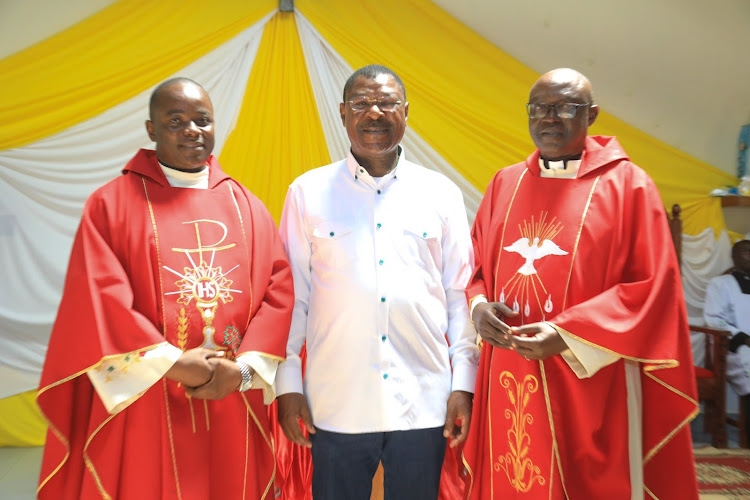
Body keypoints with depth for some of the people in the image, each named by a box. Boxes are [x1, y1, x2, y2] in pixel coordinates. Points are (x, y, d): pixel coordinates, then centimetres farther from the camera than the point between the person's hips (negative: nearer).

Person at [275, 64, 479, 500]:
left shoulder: (441, 193, 5)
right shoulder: (308, 192, 3)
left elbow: (461, 294, 6)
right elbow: (292, 296, 4)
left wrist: (464, 383, 2)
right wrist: (288, 384, 1)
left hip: (424, 406, 1)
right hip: (335, 407, 0)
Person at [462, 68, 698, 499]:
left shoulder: (627, 185, -2)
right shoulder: (505, 184, 10)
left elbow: (653, 286, -8)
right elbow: (476, 267, 16)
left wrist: (567, 334, -16)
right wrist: (479, 307, -7)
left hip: (589, 386, -3)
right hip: (508, 381, 4)